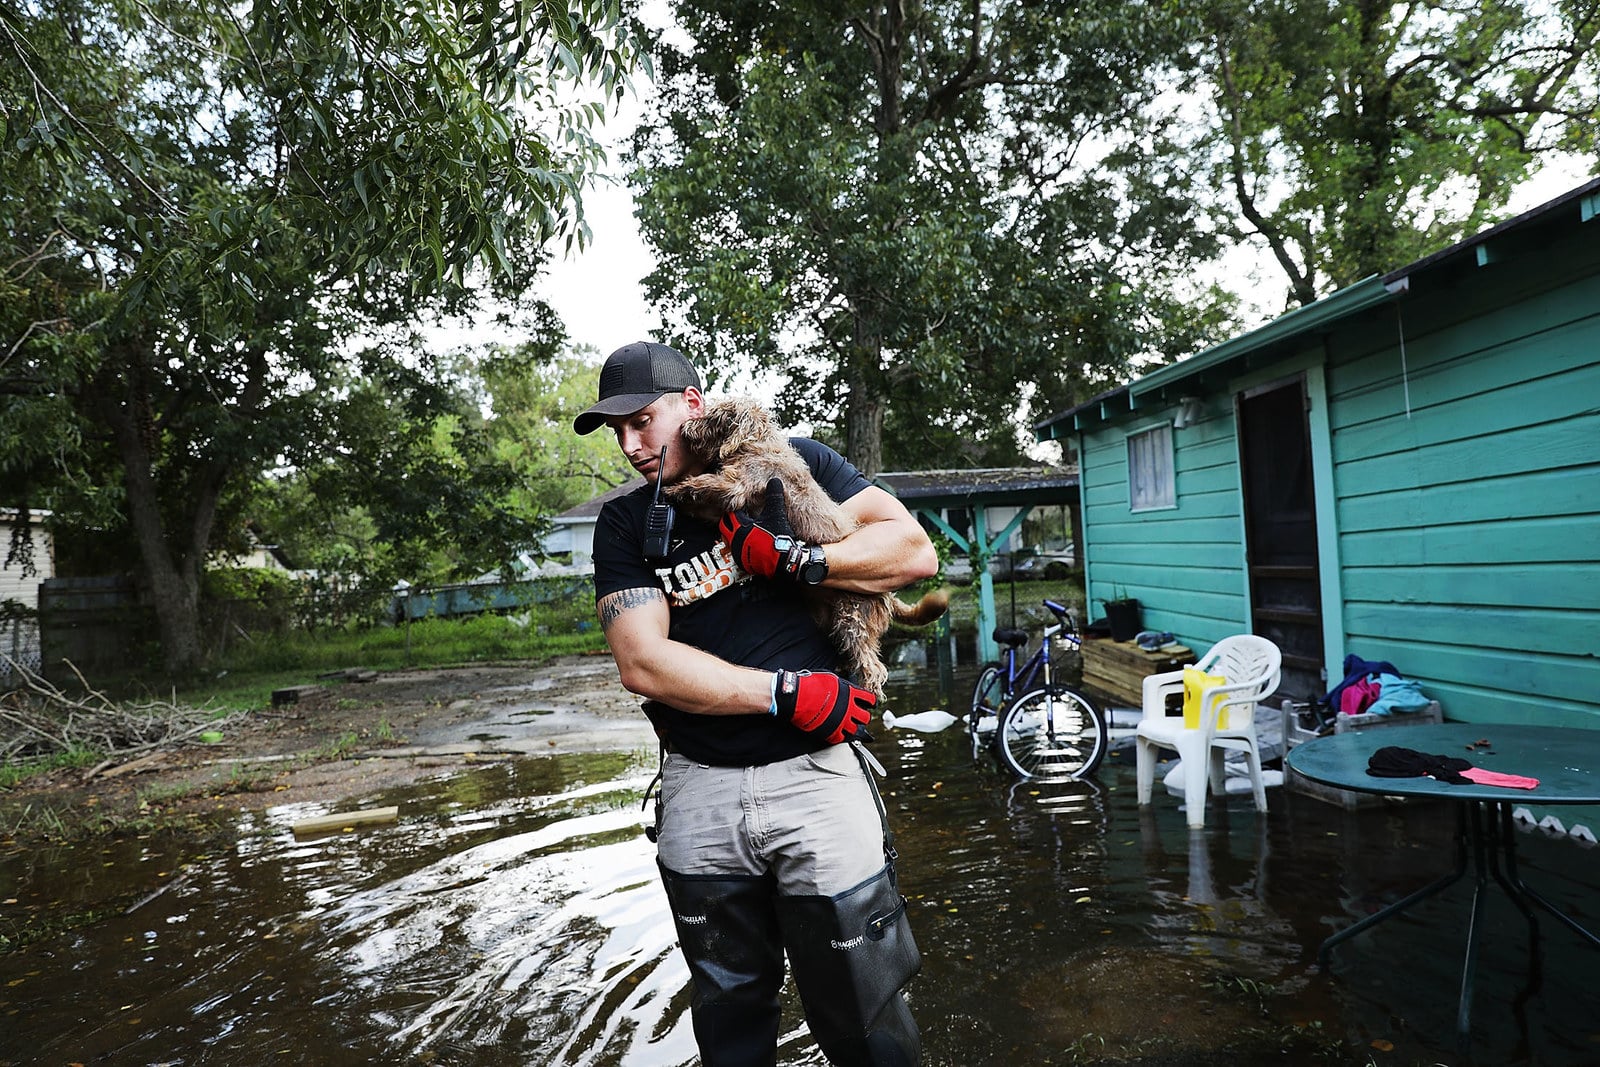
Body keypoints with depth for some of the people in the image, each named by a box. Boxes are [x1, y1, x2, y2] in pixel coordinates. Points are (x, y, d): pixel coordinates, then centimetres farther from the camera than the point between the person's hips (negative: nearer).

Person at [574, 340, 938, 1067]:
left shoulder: (793, 465, 2)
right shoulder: (625, 525, 5)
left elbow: (915, 551, -6)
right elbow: (643, 664, -8)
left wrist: (788, 559, -17)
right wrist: (788, 693, -15)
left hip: (813, 774, -2)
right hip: (699, 791, 3)